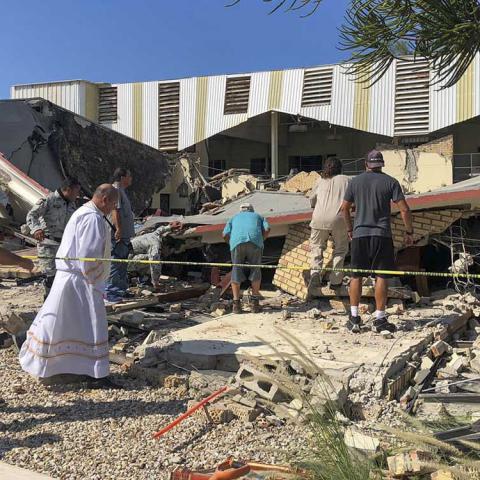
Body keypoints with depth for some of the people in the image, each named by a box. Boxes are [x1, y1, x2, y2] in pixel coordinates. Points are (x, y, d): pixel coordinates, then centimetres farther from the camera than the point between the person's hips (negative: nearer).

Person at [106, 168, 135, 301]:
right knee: (115, 264, -8)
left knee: (122, 264, 17)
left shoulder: (121, 190, 20)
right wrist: (118, 229, -29)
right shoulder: (115, 190, -13)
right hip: (118, 235, -11)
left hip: (124, 235, 11)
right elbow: (115, 210, -23)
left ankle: (121, 290, 26)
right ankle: (111, 292, -4)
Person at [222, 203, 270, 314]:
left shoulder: (234, 218, 34)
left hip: (237, 242, 0)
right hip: (255, 241, 0)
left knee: (236, 270, 9)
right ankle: (254, 302, 9)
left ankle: (236, 304, 4)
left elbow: (225, 235, 16)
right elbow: (267, 229, 13)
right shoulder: (258, 216, 34)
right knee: (255, 270, 12)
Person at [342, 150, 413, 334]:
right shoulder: (390, 182, 0)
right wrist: (409, 232, 5)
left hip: (359, 234, 2)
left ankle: (354, 318, 11)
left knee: (356, 275, 9)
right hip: (382, 235, -2)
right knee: (381, 276, 2)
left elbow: (345, 208, 11)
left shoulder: (356, 181, 7)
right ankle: (379, 320, 4)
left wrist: (349, 229, 23)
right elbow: (404, 209, -6)